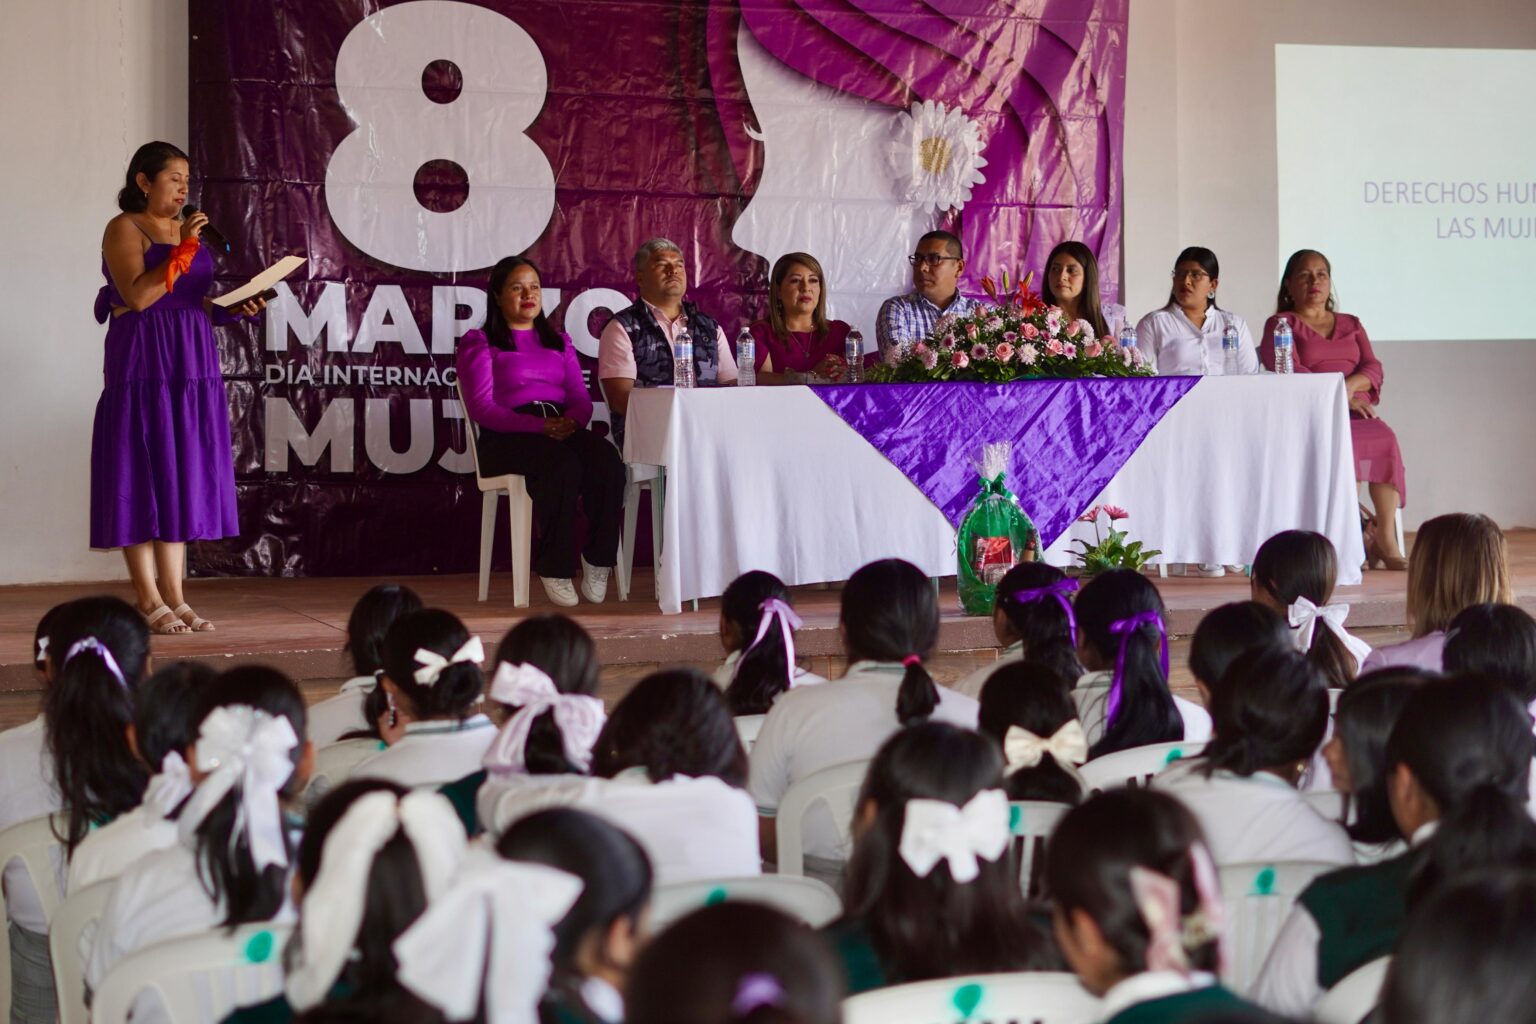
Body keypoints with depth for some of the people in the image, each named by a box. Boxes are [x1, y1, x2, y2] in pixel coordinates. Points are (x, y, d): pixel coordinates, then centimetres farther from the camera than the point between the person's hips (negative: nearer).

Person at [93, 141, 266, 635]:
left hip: (192, 363, 7)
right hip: (142, 363, -7)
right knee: (143, 476, -4)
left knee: (181, 475, 6)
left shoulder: (187, 229, 17)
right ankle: (149, 600, -1)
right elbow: (137, 296, -17)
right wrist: (184, 249, -18)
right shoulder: (124, 229, -4)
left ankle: (174, 596, 8)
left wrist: (234, 307, 0)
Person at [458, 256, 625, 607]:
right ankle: (555, 570, -31)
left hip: (563, 430, 4)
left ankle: (598, 561, -25)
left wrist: (571, 421, -10)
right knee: (562, 463, -38)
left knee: (606, 459, -32)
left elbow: (582, 399, 17)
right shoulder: (479, 343, 11)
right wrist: (539, 426, -17)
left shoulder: (559, 341, 28)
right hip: (507, 437, -4)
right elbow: (481, 408, -3)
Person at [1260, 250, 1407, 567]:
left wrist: (1350, 386, -11)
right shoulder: (1281, 324, 12)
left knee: (1386, 439, -29)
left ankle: (1388, 540, -33)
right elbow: (1291, 373, -5)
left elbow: (1374, 370, 12)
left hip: (1357, 412, 4)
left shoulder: (1350, 324, 27)